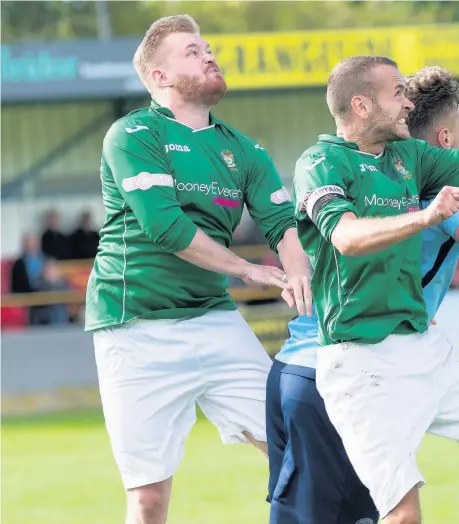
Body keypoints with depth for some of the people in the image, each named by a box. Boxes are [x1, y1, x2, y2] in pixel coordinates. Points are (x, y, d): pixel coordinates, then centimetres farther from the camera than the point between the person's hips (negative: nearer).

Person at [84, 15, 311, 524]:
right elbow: (163, 224, -16)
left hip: (214, 319, 5)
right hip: (138, 327, -5)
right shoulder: (133, 135, -5)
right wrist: (249, 270, -11)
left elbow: (282, 219, 1)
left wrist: (297, 271, -21)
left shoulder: (241, 150, 14)